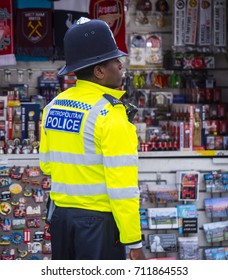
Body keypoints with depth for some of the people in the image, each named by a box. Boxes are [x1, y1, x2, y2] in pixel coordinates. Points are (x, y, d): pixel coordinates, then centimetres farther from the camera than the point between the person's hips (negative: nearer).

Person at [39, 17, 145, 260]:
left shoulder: (53, 107, 5)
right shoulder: (109, 115, -17)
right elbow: (122, 186, -19)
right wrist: (134, 242, -16)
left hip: (60, 215, 7)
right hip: (98, 221, -7)